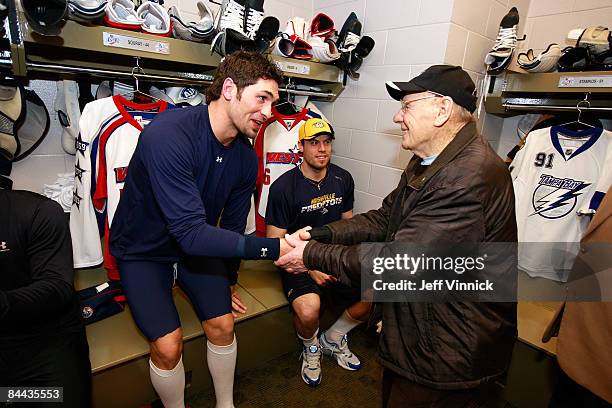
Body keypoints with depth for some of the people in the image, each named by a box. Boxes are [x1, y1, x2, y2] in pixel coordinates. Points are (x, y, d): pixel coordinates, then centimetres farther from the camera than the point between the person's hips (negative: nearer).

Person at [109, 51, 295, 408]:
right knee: (168, 345, -10)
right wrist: (274, 248, -37)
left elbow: (233, 224, 2)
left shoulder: (246, 157, -10)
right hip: (144, 250, -4)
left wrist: (229, 281, 12)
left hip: (199, 245, 5)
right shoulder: (168, 134, -32)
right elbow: (191, 233, -36)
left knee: (223, 325, 2)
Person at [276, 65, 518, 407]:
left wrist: (312, 256, -20)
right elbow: (384, 220, 3)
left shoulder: (470, 178, -30)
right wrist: (320, 234, -9)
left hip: (450, 353, -8)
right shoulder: (428, 163, 4)